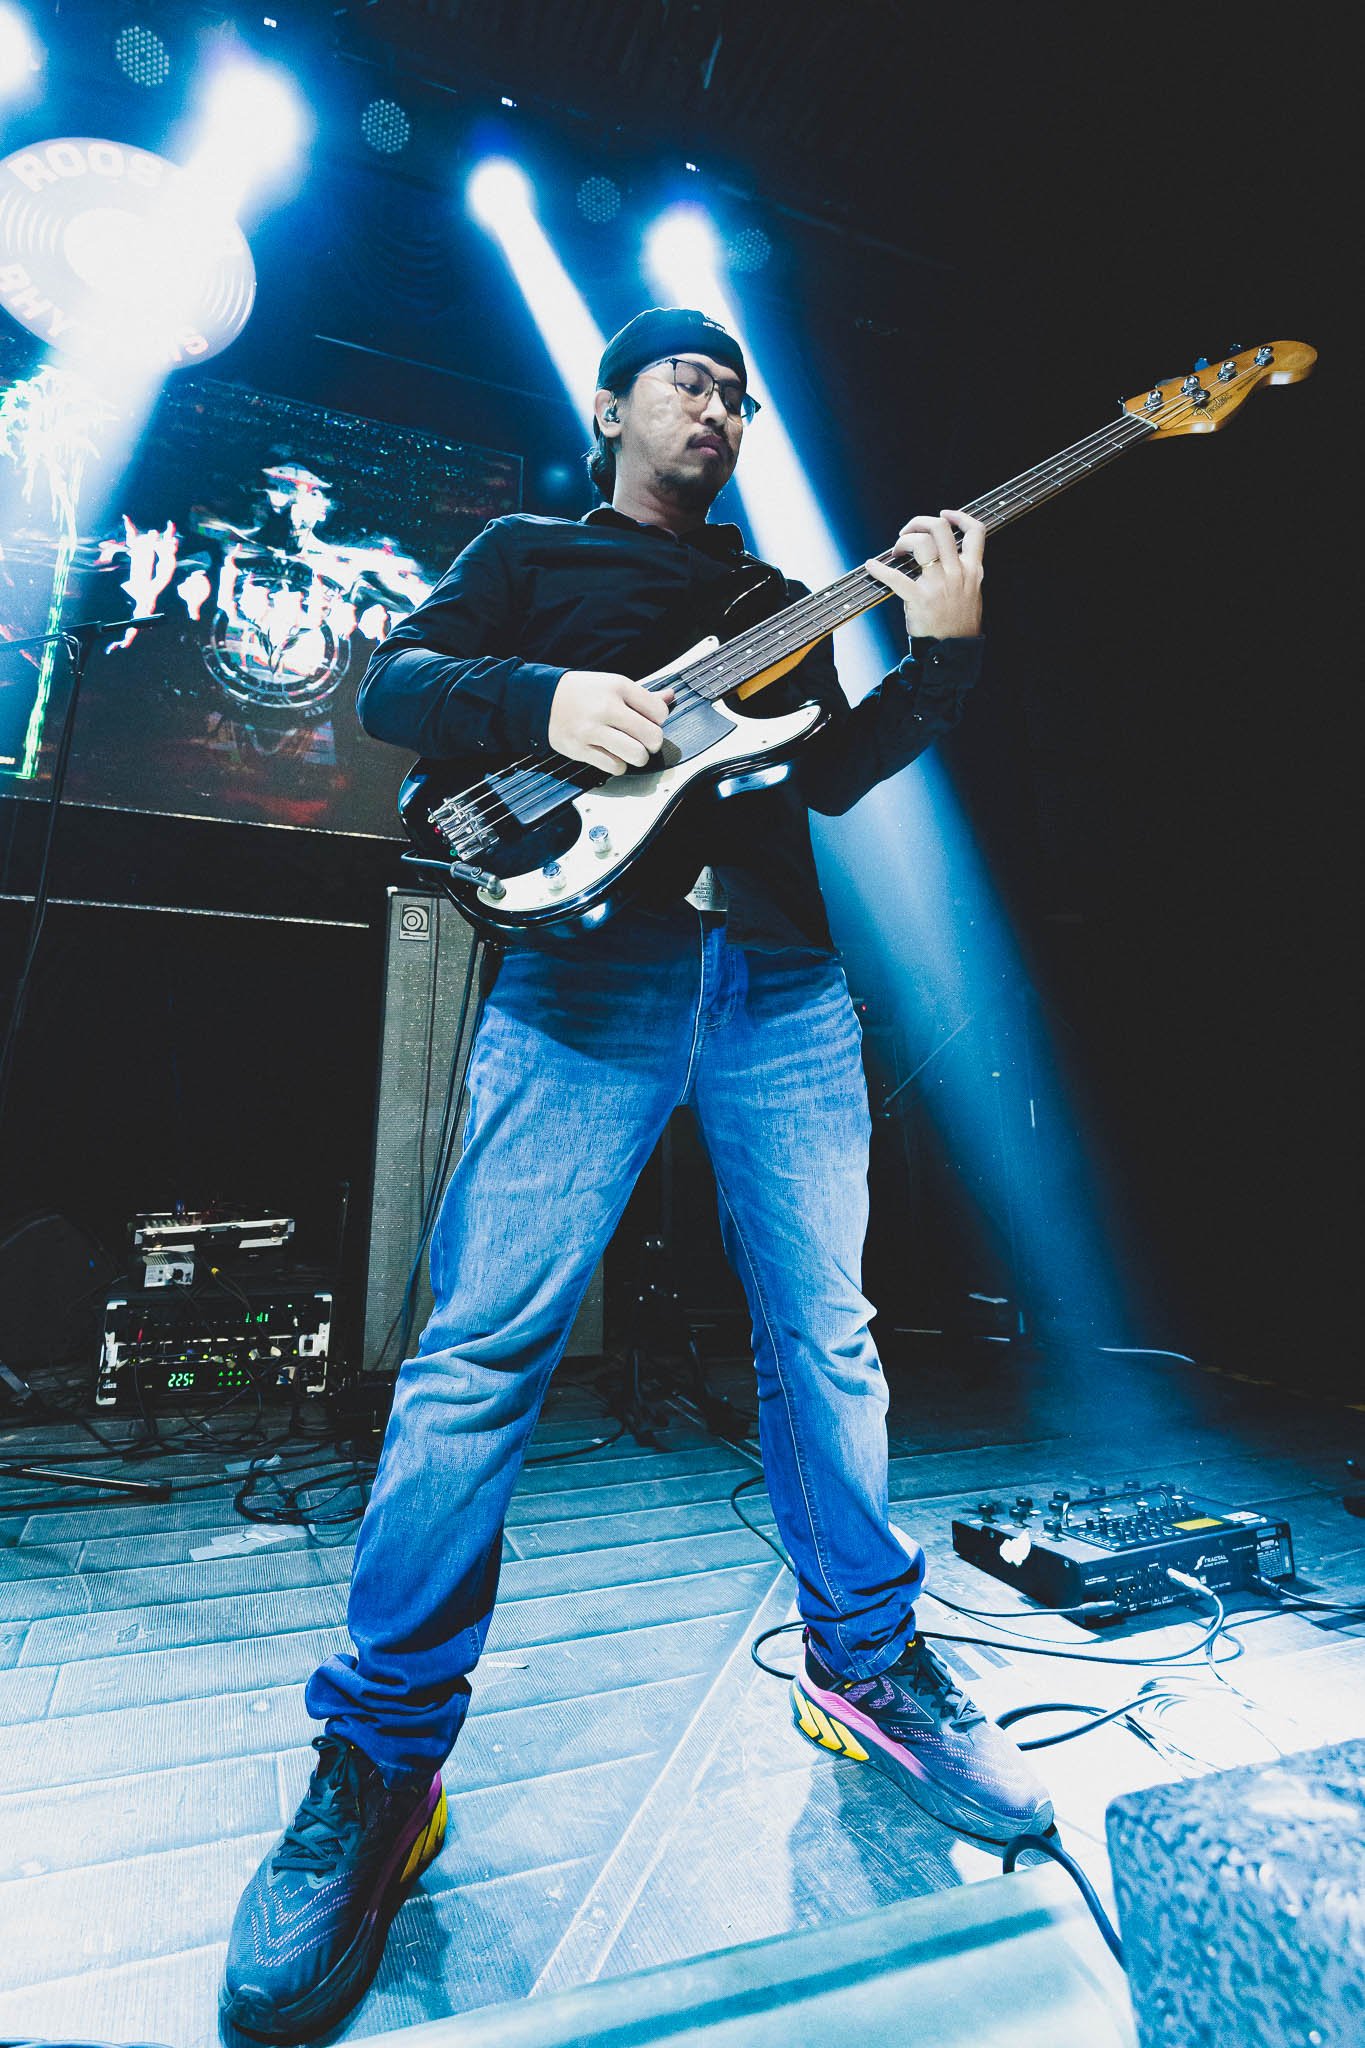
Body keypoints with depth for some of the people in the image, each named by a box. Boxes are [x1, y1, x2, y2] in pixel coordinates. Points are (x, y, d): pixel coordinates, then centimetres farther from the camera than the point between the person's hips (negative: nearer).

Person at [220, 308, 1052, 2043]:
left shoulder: (776, 598, 31)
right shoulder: (529, 554, 23)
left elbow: (836, 774, 19)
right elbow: (394, 683, 10)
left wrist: (938, 652, 5)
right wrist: (540, 700, -9)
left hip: (780, 980, 4)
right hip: (585, 970, -3)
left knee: (823, 1330, 4)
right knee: (484, 1345, -9)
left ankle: (866, 1664, 24)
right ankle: (383, 1762, 8)